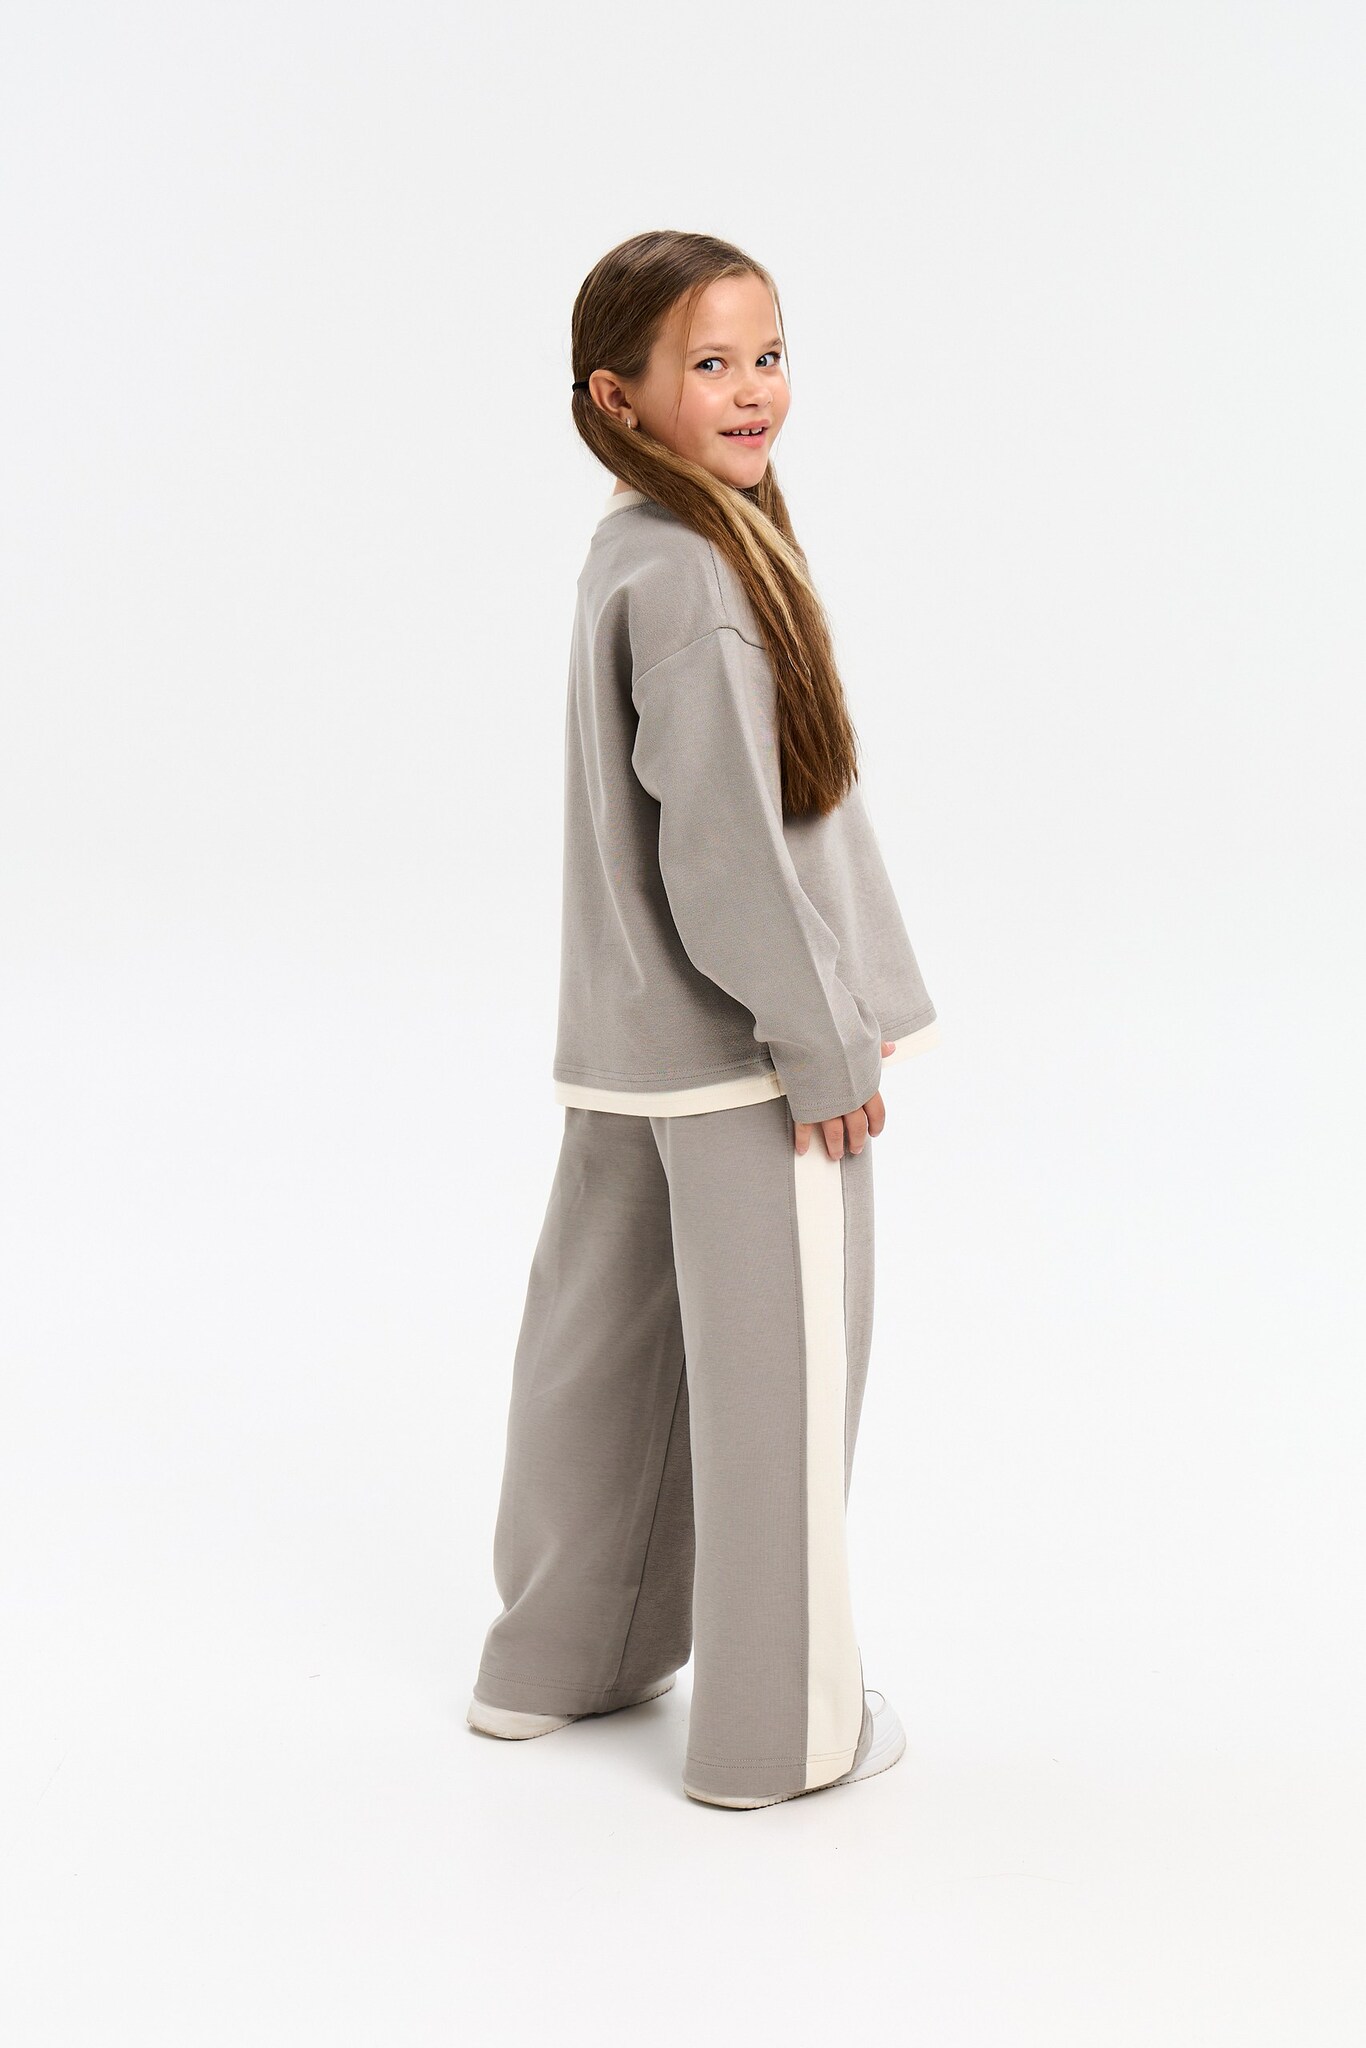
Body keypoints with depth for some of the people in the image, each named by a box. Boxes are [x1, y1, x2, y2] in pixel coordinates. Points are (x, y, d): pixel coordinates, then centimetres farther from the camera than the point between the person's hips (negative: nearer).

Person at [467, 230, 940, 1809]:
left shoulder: (629, 551, 10)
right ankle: (780, 1730, 16)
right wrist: (827, 1047, -15)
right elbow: (727, 848, -23)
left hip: (631, 1042, 10)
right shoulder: (695, 579, -20)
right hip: (747, 1049, -10)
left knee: (610, 1348, 19)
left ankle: (561, 1656, 34)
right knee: (782, 1376, 3)